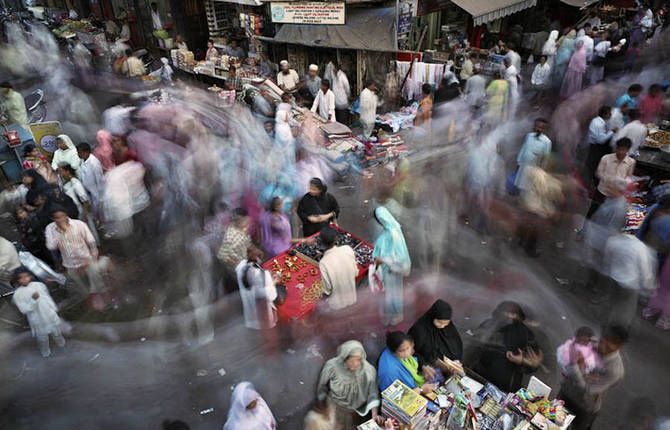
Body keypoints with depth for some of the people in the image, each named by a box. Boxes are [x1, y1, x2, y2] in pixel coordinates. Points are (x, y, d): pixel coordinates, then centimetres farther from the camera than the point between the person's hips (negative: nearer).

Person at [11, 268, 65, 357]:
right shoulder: (18, 294, -15)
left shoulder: (39, 285, -6)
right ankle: (45, 352, 40)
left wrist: (54, 308, 12)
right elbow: (24, 310, -19)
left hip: (50, 315, 3)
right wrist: (33, 299, -33)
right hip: (38, 321, -3)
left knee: (56, 332, 23)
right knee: (42, 338, 14)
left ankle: (61, 343, 51)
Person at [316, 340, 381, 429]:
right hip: (334, 407, -1)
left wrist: (375, 413, -33)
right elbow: (322, 385, -9)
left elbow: (372, 393, -19)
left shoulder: (368, 370, -26)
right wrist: (322, 402, 5)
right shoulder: (332, 366, -28)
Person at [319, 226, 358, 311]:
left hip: (336, 304, -4)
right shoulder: (348, 249, -19)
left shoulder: (323, 263, -29)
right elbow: (356, 273, -4)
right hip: (352, 298, 4)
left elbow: (327, 290, -18)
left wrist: (325, 292, 4)